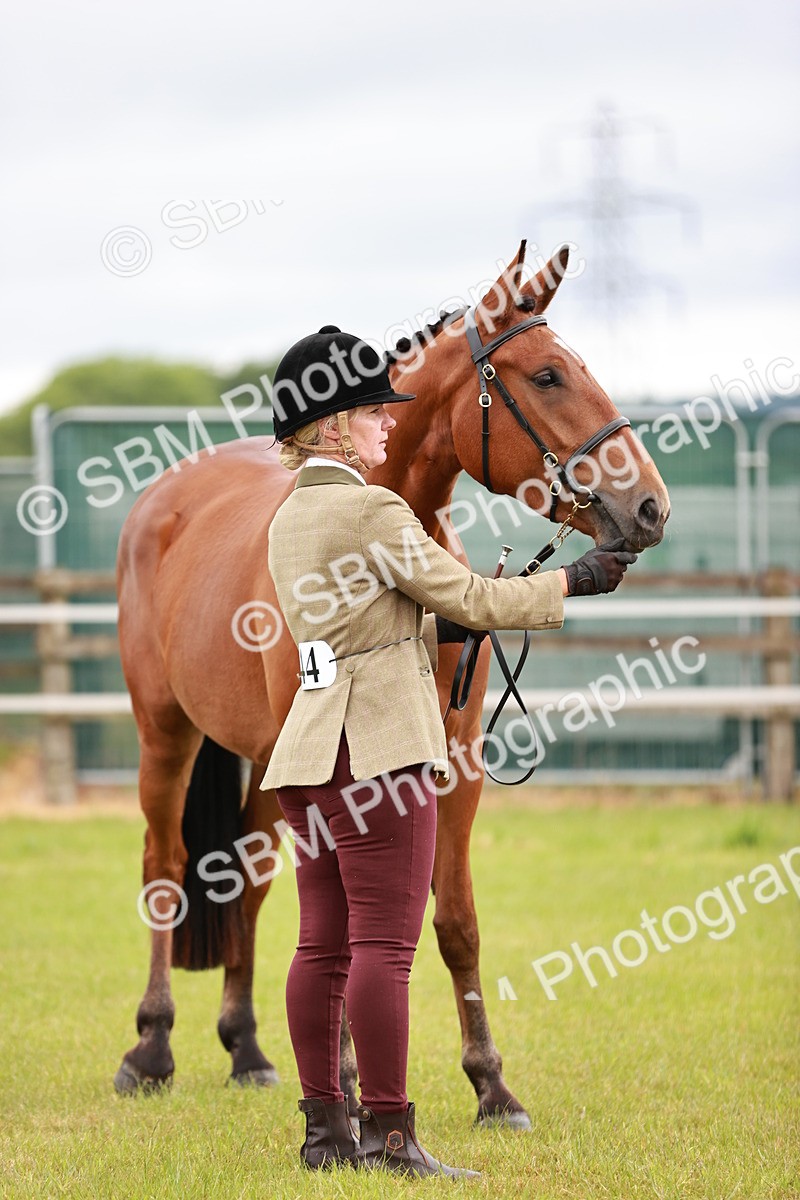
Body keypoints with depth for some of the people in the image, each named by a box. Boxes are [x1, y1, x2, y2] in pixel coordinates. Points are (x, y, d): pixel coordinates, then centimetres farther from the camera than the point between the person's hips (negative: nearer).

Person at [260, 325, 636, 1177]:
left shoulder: (289, 518, 15)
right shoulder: (372, 511, -12)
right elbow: (473, 600, -7)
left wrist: (445, 627, 17)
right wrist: (575, 580, 5)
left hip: (312, 747, 9)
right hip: (378, 748, -9)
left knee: (323, 945, 9)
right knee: (385, 944, -8)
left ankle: (325, 1128, 13)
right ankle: (389, 1134, -8)